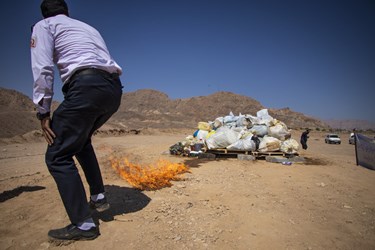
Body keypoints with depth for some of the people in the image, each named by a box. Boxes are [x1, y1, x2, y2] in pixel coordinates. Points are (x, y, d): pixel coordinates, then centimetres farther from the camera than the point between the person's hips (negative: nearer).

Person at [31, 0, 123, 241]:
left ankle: (83, 224, 1)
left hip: (86, 86, -7)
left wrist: (44, 113, 2)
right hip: (114, 88, 7)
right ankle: (98, 197, 25)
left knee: (58, 156, 3)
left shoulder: (44, 25, 16)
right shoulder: (89, 27, 34)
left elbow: (43, 69, 0)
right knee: (81, 139, 28)